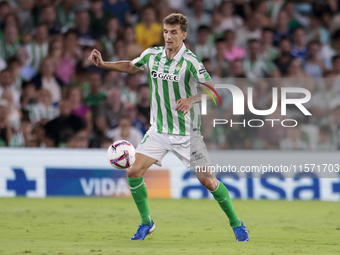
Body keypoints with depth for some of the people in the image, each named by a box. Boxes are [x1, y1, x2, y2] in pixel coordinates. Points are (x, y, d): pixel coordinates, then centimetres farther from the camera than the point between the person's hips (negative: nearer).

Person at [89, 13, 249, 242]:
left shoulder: (190, 61, -17)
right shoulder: (152, 55, -1)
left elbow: (212, 89, -19)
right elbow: (131, 66, 19)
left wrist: (191, 100, -36)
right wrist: (103, 64, 8)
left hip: (187, 133, -5)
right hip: (159, 130, 5)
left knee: (207, 181, -5)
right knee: (134, 172, -8)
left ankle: (236, 223, 15)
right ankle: (146, 223, 10)